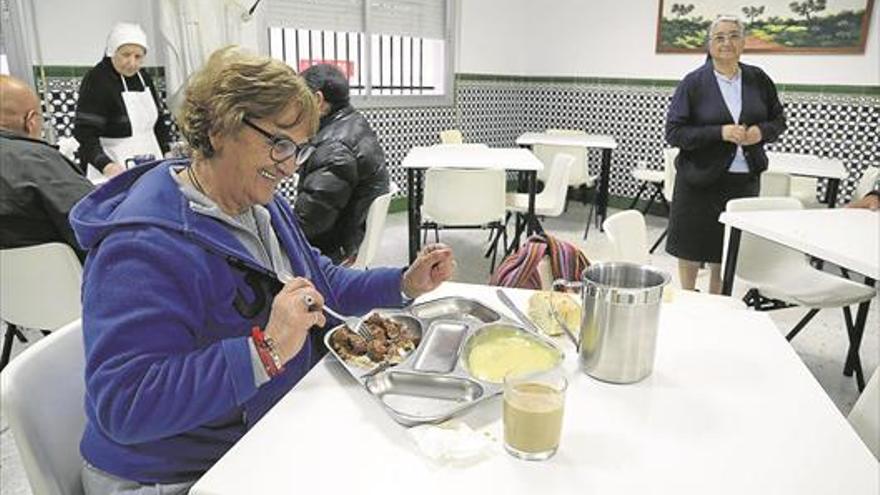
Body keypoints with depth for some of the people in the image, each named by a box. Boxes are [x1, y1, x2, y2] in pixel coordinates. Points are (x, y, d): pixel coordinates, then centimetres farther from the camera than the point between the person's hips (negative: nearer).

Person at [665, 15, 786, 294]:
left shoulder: (758, 80, 5)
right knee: (692, 248, 6)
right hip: (701, 179, -3)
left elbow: (779, 121, 15)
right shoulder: (693, 82, -6)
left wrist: (762, 131, -8)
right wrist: (720, 133, -21)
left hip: (745, 180, 3)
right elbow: (673, 132, -11)